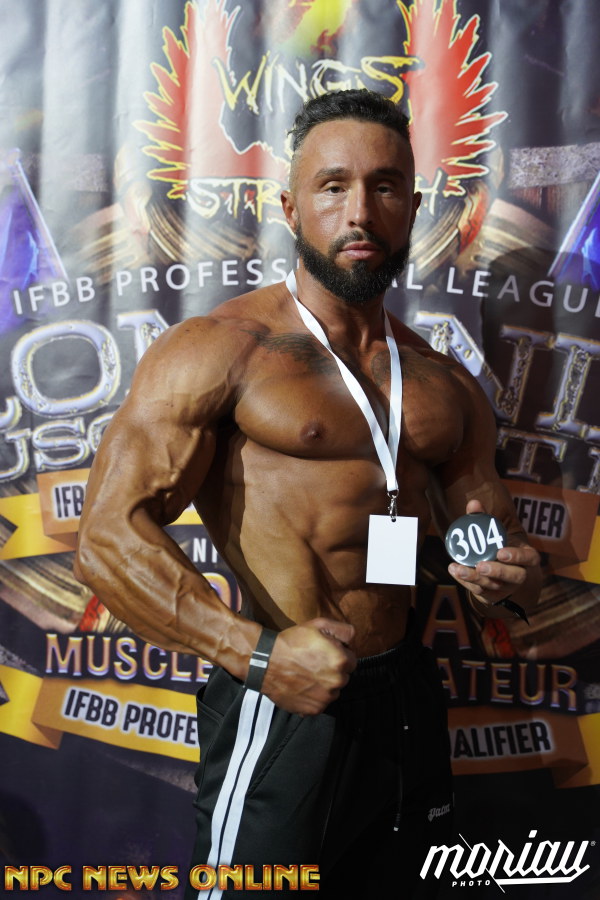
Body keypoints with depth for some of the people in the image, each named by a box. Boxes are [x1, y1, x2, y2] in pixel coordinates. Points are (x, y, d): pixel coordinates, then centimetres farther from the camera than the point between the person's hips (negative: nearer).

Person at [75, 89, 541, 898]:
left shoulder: (446, 386, 9)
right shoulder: (219, 349, -10)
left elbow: (494, 529, 16)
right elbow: (110, 539, -17)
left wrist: (510, 573, -8)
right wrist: (258, 652, -26)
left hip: (408, 703, 6)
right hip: (282, 711, -6)